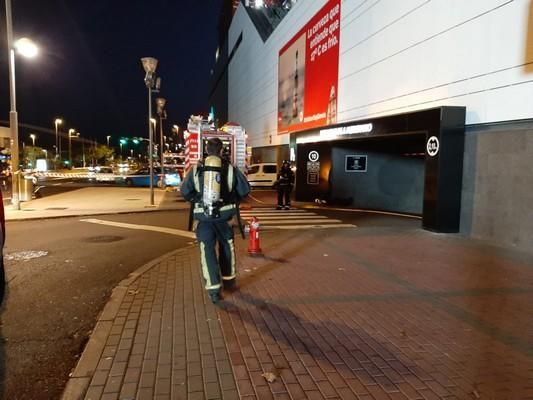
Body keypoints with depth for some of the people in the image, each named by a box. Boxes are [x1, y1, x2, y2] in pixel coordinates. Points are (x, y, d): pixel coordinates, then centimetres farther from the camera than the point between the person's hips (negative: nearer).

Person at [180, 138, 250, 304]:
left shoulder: (196, 169, 0)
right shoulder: (230, 168, -2)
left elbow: (185, 191, 2)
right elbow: (244, 189, 1)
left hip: (203, 216, 0)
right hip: (224, 215, 0)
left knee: (207, 250, 6)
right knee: (227, 246, 20)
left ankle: (213, 289, 2)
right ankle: (229, 280, 33)